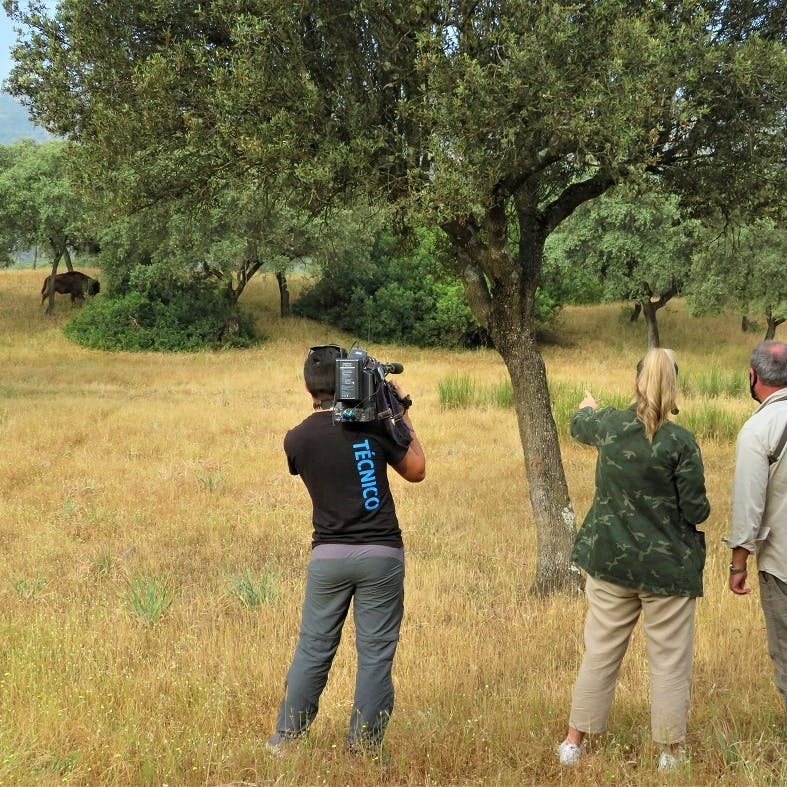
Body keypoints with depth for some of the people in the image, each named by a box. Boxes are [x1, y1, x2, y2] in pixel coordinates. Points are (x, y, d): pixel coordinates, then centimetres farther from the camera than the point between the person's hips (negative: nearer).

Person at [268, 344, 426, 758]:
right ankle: (363, 748, 9)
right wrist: (401, 412, 12)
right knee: (375, 653, 5)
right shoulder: (372, 424, -8)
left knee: (313, 648, 14)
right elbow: (416, 470, 5)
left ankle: (285, 739, 21)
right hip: (380, 554, -2)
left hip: (328, 556, 2)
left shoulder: (296, 439, -1)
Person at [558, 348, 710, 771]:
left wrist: (586, 406, 45)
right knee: (669, 662, 7)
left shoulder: (608, 425, -4)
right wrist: (695, 506, 12)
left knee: (600, 654, 14)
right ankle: (670, 754, 16)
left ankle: (573, 743, 22)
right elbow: (697, 511, -13)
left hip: (610, 561, 4)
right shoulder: (680, 442, -16)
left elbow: (580, 425, 22)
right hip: (667, 568, -4)